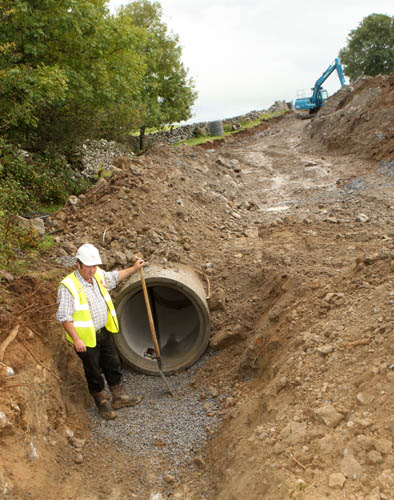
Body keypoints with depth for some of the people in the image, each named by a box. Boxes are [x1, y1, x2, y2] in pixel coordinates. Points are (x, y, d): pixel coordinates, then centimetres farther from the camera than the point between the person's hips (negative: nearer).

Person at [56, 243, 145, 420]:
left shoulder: (98, 275, -1)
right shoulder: (68, 286, -23)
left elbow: (114, 277, 21)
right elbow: (64, 316, -21)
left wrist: (133, 268, 22)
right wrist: (76, 339, -22)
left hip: (105, 332, 7)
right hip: (86, 338, -7)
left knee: (113, 365, 18)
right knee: (93, 372, 11)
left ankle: (119, 398, 37)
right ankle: (102, 403, 32)